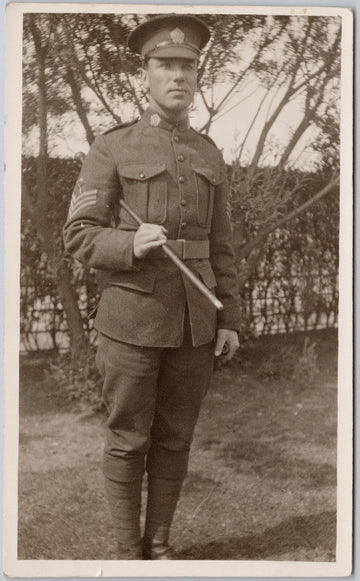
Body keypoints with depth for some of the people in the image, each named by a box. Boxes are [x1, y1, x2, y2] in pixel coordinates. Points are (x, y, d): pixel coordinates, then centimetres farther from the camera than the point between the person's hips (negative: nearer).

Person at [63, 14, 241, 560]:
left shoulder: (209, 155, 10)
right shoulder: (111, 149, -5)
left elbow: (220, 246, 12)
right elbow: (80, 236, -7)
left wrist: (229, 320, 6)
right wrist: (133, 245, -26)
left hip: (194, 323, 4)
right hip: (132, 320, -4)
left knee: (174, 438, 12)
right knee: (127, 441, 6)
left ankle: (160, 542, 27)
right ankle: (129, 550, 21)